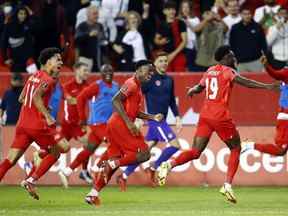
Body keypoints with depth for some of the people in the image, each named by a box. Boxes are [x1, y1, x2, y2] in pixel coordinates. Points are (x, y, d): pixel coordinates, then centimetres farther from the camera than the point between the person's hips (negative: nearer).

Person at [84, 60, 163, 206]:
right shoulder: (131, 84, -9)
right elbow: (116, 101, -19)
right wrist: (129, 123, -23)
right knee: (144, 154, -9)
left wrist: (153, 117, 20)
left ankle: (93, 194, 9)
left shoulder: (137, 87, 22)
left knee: (113, 159, 11)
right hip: (120, 124, -10)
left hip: (114, 124, 10)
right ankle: (111, 164, -14)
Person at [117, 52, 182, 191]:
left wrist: (177, 117, 13)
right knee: (175, 144, -13)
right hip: (154, 119, -7)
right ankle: (153, 169, -1)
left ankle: (124, 176, 13)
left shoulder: (169, 80, 13)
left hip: (162, 120, 7)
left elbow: (172, 101, 22)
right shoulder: (150, 79, -8)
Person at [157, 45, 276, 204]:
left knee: (195, 152, 5)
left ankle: (169, 165, -21)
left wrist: (192, 90, 51)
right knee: (236, 149, 10)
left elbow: (199, 87, 29)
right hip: (221, 116, -6)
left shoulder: (210, 71, 15)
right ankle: (227, 185, -2)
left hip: (205, 115, 6)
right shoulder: (227, 71, -4)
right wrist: (266, 86, -24)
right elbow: (242, 81, -21)